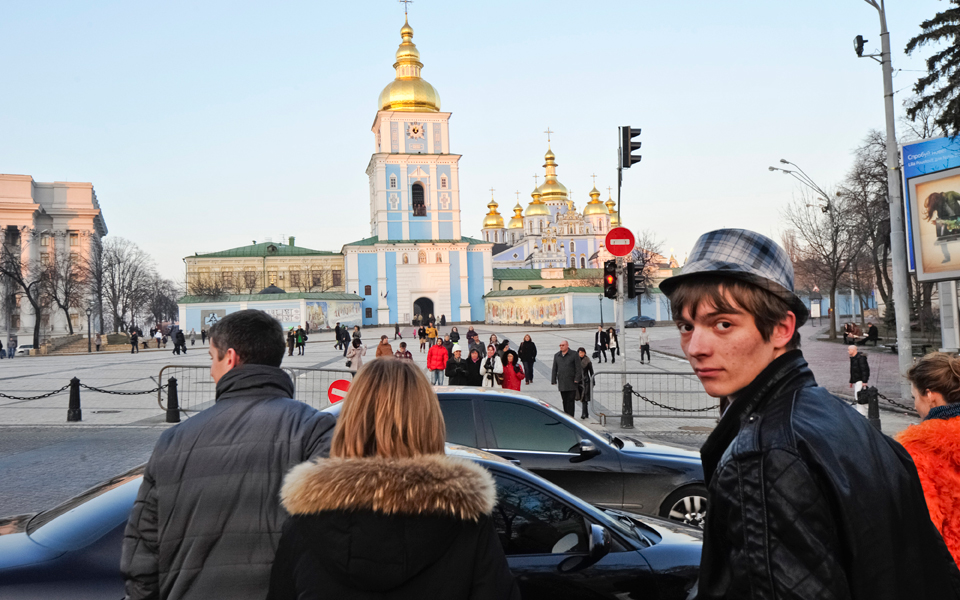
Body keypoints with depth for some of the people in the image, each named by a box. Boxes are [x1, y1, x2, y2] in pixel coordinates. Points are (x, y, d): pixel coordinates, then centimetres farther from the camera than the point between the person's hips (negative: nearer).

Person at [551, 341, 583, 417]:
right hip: (561, 383, 4)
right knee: (565, 401, 9)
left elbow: (579, 368, -3)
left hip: (571, 383, -4)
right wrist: (553, 380, 10)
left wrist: (577, 379, -10)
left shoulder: (574, 355, -2)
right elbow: (554, 369, 15)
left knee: (571, 400, -5)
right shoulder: (556, 356, 12)